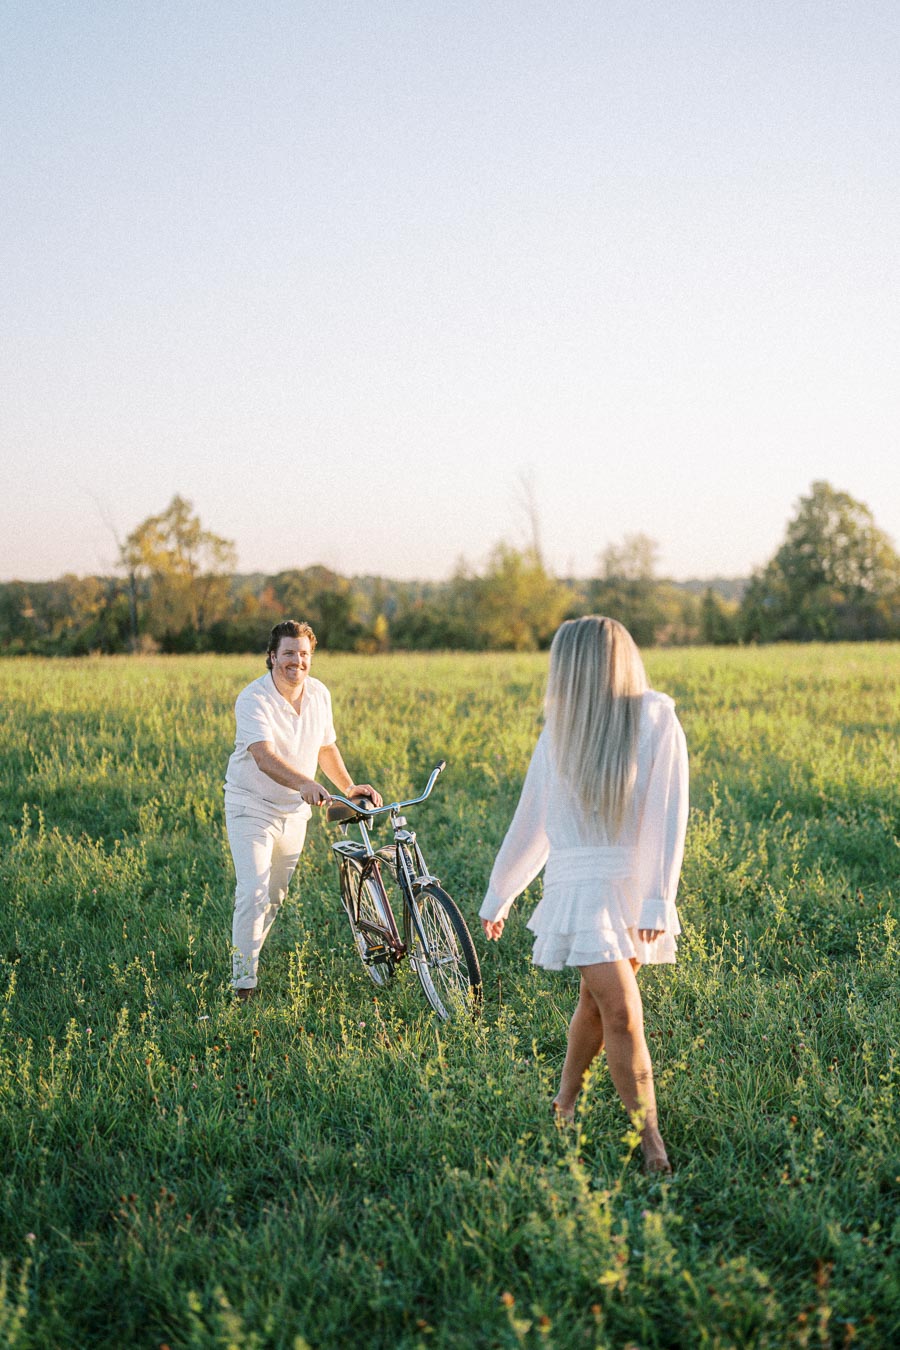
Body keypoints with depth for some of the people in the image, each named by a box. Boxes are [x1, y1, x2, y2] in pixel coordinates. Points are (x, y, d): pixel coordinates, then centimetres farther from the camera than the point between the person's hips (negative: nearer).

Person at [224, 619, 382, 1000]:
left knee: (275, 896, 15)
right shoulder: (253, 699, -22)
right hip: (252, 808, -6)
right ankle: (243, 981, -6)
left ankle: (249, 955, 35)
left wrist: (349, 787, 0)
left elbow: (326, 747, 13)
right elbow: (264, 756, -36)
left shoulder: (319, 694, -1)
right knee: (253, 894, -16)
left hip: (294, 812, 6)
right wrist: (305, 784, -51)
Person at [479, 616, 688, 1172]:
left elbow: (670, 814, -10)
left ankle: (565, 1103, 33)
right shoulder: (563, 731, 7)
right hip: (583, 884, 1)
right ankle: (653, 1145, -5)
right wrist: (498, 897, 17)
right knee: (622, 1012, -9)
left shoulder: (656, 720, -4)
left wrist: (660, 898, -18)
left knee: (597, 1000, 9)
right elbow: (533, 822, 13)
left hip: (638, 886, -1)